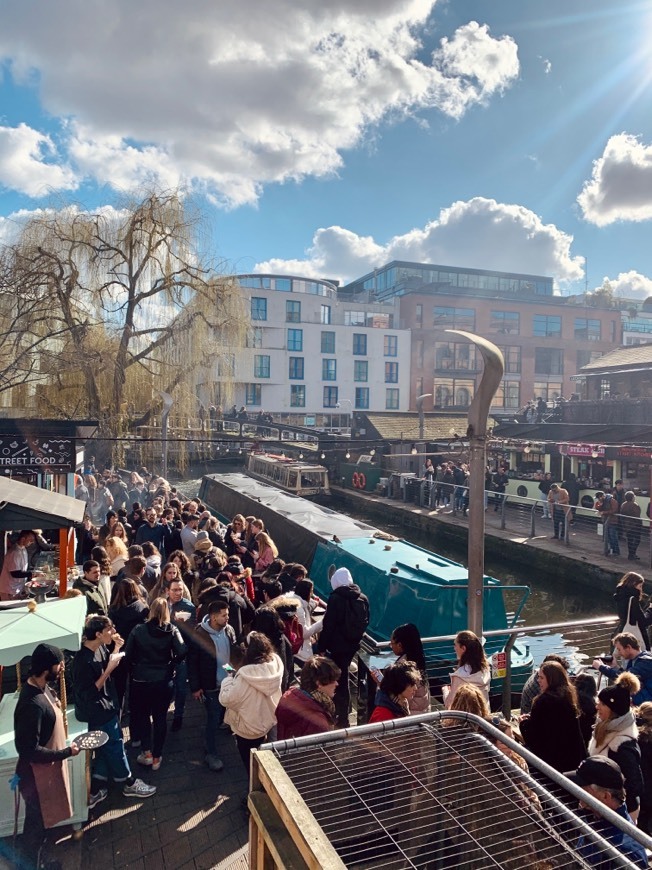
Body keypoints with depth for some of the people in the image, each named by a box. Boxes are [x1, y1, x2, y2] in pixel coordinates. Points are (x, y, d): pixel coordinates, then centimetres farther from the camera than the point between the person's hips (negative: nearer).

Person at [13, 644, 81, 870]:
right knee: (36, 825, 13)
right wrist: (66, 753, -22)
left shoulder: (41, 687, -4)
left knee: (39, 822, 28)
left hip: (47, 769, 10)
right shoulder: (33, 703, -35)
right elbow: (29, 750, -30)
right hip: (38, 774, -10)